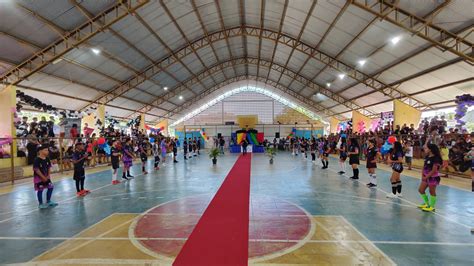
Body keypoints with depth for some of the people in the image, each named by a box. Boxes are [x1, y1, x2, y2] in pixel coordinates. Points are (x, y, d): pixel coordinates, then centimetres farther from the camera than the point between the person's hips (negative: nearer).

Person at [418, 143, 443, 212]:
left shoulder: (435, 158, -20)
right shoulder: (427, 157, 6)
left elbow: (434, 170, -21)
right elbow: (424, 167, 10)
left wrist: (426, 177, -17)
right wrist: (422, 175, -1)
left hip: (433, 178, -8)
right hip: (426, 177, 8)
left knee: (432, 192, 4)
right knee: (421, 190, 10)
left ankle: (432, 207, 18)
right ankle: (427, 203, 27)